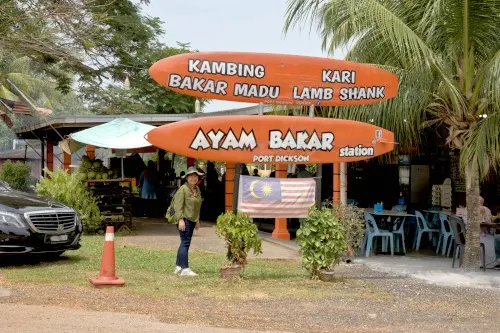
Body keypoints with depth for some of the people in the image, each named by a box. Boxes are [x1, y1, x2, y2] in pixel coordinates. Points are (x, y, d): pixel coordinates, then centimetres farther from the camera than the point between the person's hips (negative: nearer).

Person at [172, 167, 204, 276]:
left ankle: (178, 266, 20)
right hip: (184, 219, -8)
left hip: (192, 220, 8)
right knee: (185, 243, -13)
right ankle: (185, 269, -16)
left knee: (185, 243, 12)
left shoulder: (197, 189, 14)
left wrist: (197, 220, 22)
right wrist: (181, 219, -21)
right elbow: (178, 205, -15)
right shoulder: (183, 189, -10)